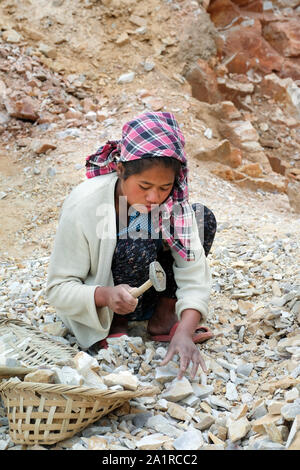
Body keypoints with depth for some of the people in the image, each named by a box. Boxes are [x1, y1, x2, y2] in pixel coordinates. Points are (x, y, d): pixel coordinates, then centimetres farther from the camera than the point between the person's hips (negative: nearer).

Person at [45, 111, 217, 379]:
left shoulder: (172, 201, -17)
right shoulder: (83, 206, -27)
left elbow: (193, 273, -22)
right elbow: (58, 289, -22)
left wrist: (184, 332, -39)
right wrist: (105, 296, -43)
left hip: (147, 298, 5)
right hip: (96, 308, -4)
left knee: (203, 218, -13)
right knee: (139, 246, -35)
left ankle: (163, 318, -4)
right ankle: (113, 327, -9)